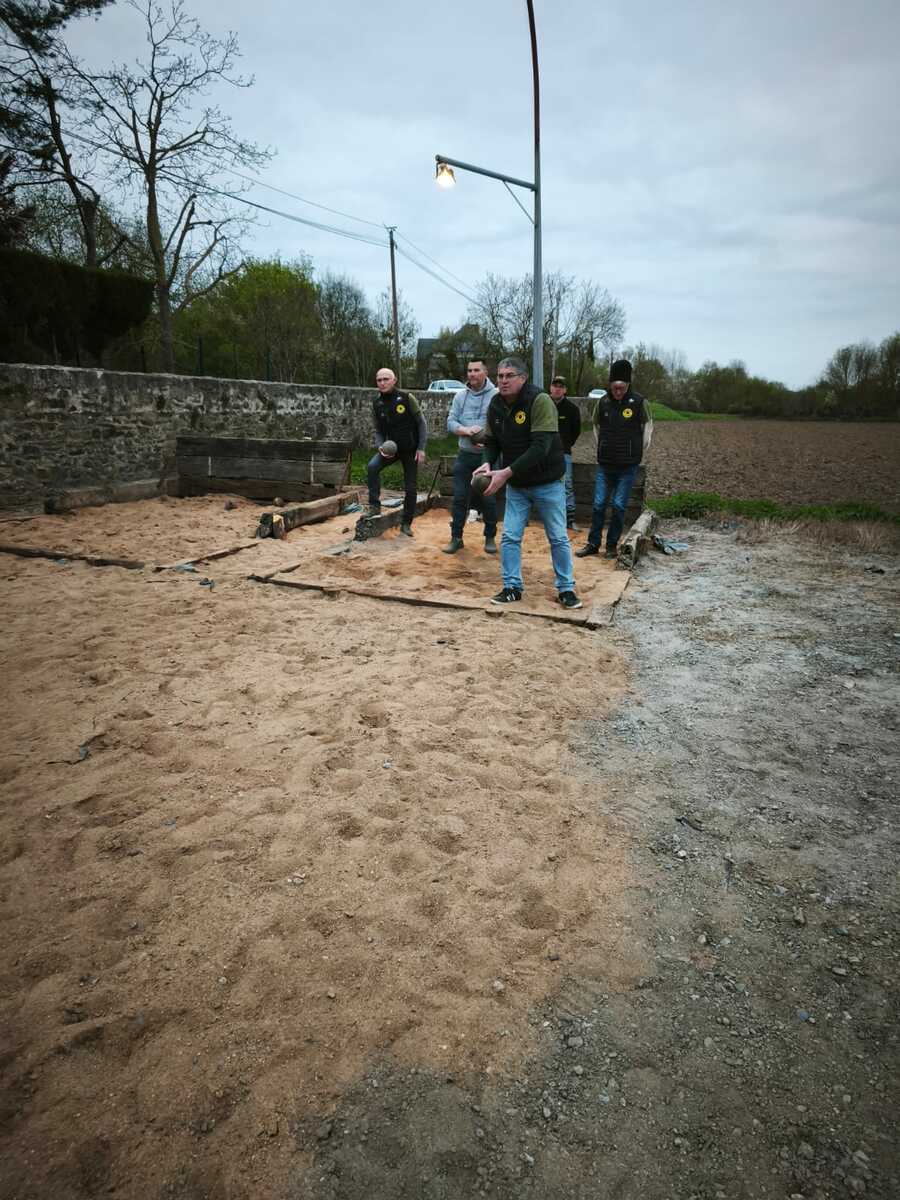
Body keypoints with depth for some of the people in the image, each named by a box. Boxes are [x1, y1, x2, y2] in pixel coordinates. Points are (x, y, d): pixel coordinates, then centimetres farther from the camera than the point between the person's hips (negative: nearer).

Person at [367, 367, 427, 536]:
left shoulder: (406, 398, -14)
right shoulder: (377, 404, -3)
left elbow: (421, 423, -9)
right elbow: (378, 431, 4)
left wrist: (421, 448, -14)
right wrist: (380, 446, -16)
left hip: (411, 449, -2)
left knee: (410, 488, 2)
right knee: (372, 467, -24)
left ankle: (406, 524, 16)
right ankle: (374, 505, -12)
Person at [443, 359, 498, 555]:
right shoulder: (460, 396, 6)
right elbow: (451, 422, 0)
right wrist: (465, 430, -18)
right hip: (464, 456, 4)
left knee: (488, 498, 5)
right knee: (459, 497, 5)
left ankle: (490, 537, 21)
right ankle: (456, 537, 16)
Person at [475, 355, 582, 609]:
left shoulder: (540, 401, -21)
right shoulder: (495, 405, -2)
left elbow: (541, 447, -29)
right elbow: (491, 442, 6)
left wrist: (506, 472, -32)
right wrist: (487, 463, -17)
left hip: (548, 483, -5)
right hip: (515, 485, 5)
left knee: (558, 538, 5)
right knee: (509, 537, 2)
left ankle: (566, 588, 18)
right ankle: (512, 587, 15)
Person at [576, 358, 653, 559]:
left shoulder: (639, 402, -6)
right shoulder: (603, 402, 1)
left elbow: (648, 425, 7)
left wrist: (640, 450, 6)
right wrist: (601, 448, 13)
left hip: (628, 466, -2)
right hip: (604, 464, 3)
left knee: (619, 506, 0)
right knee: (598, 504, 3)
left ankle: (612, 545, 12)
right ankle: (593, 543, 14)